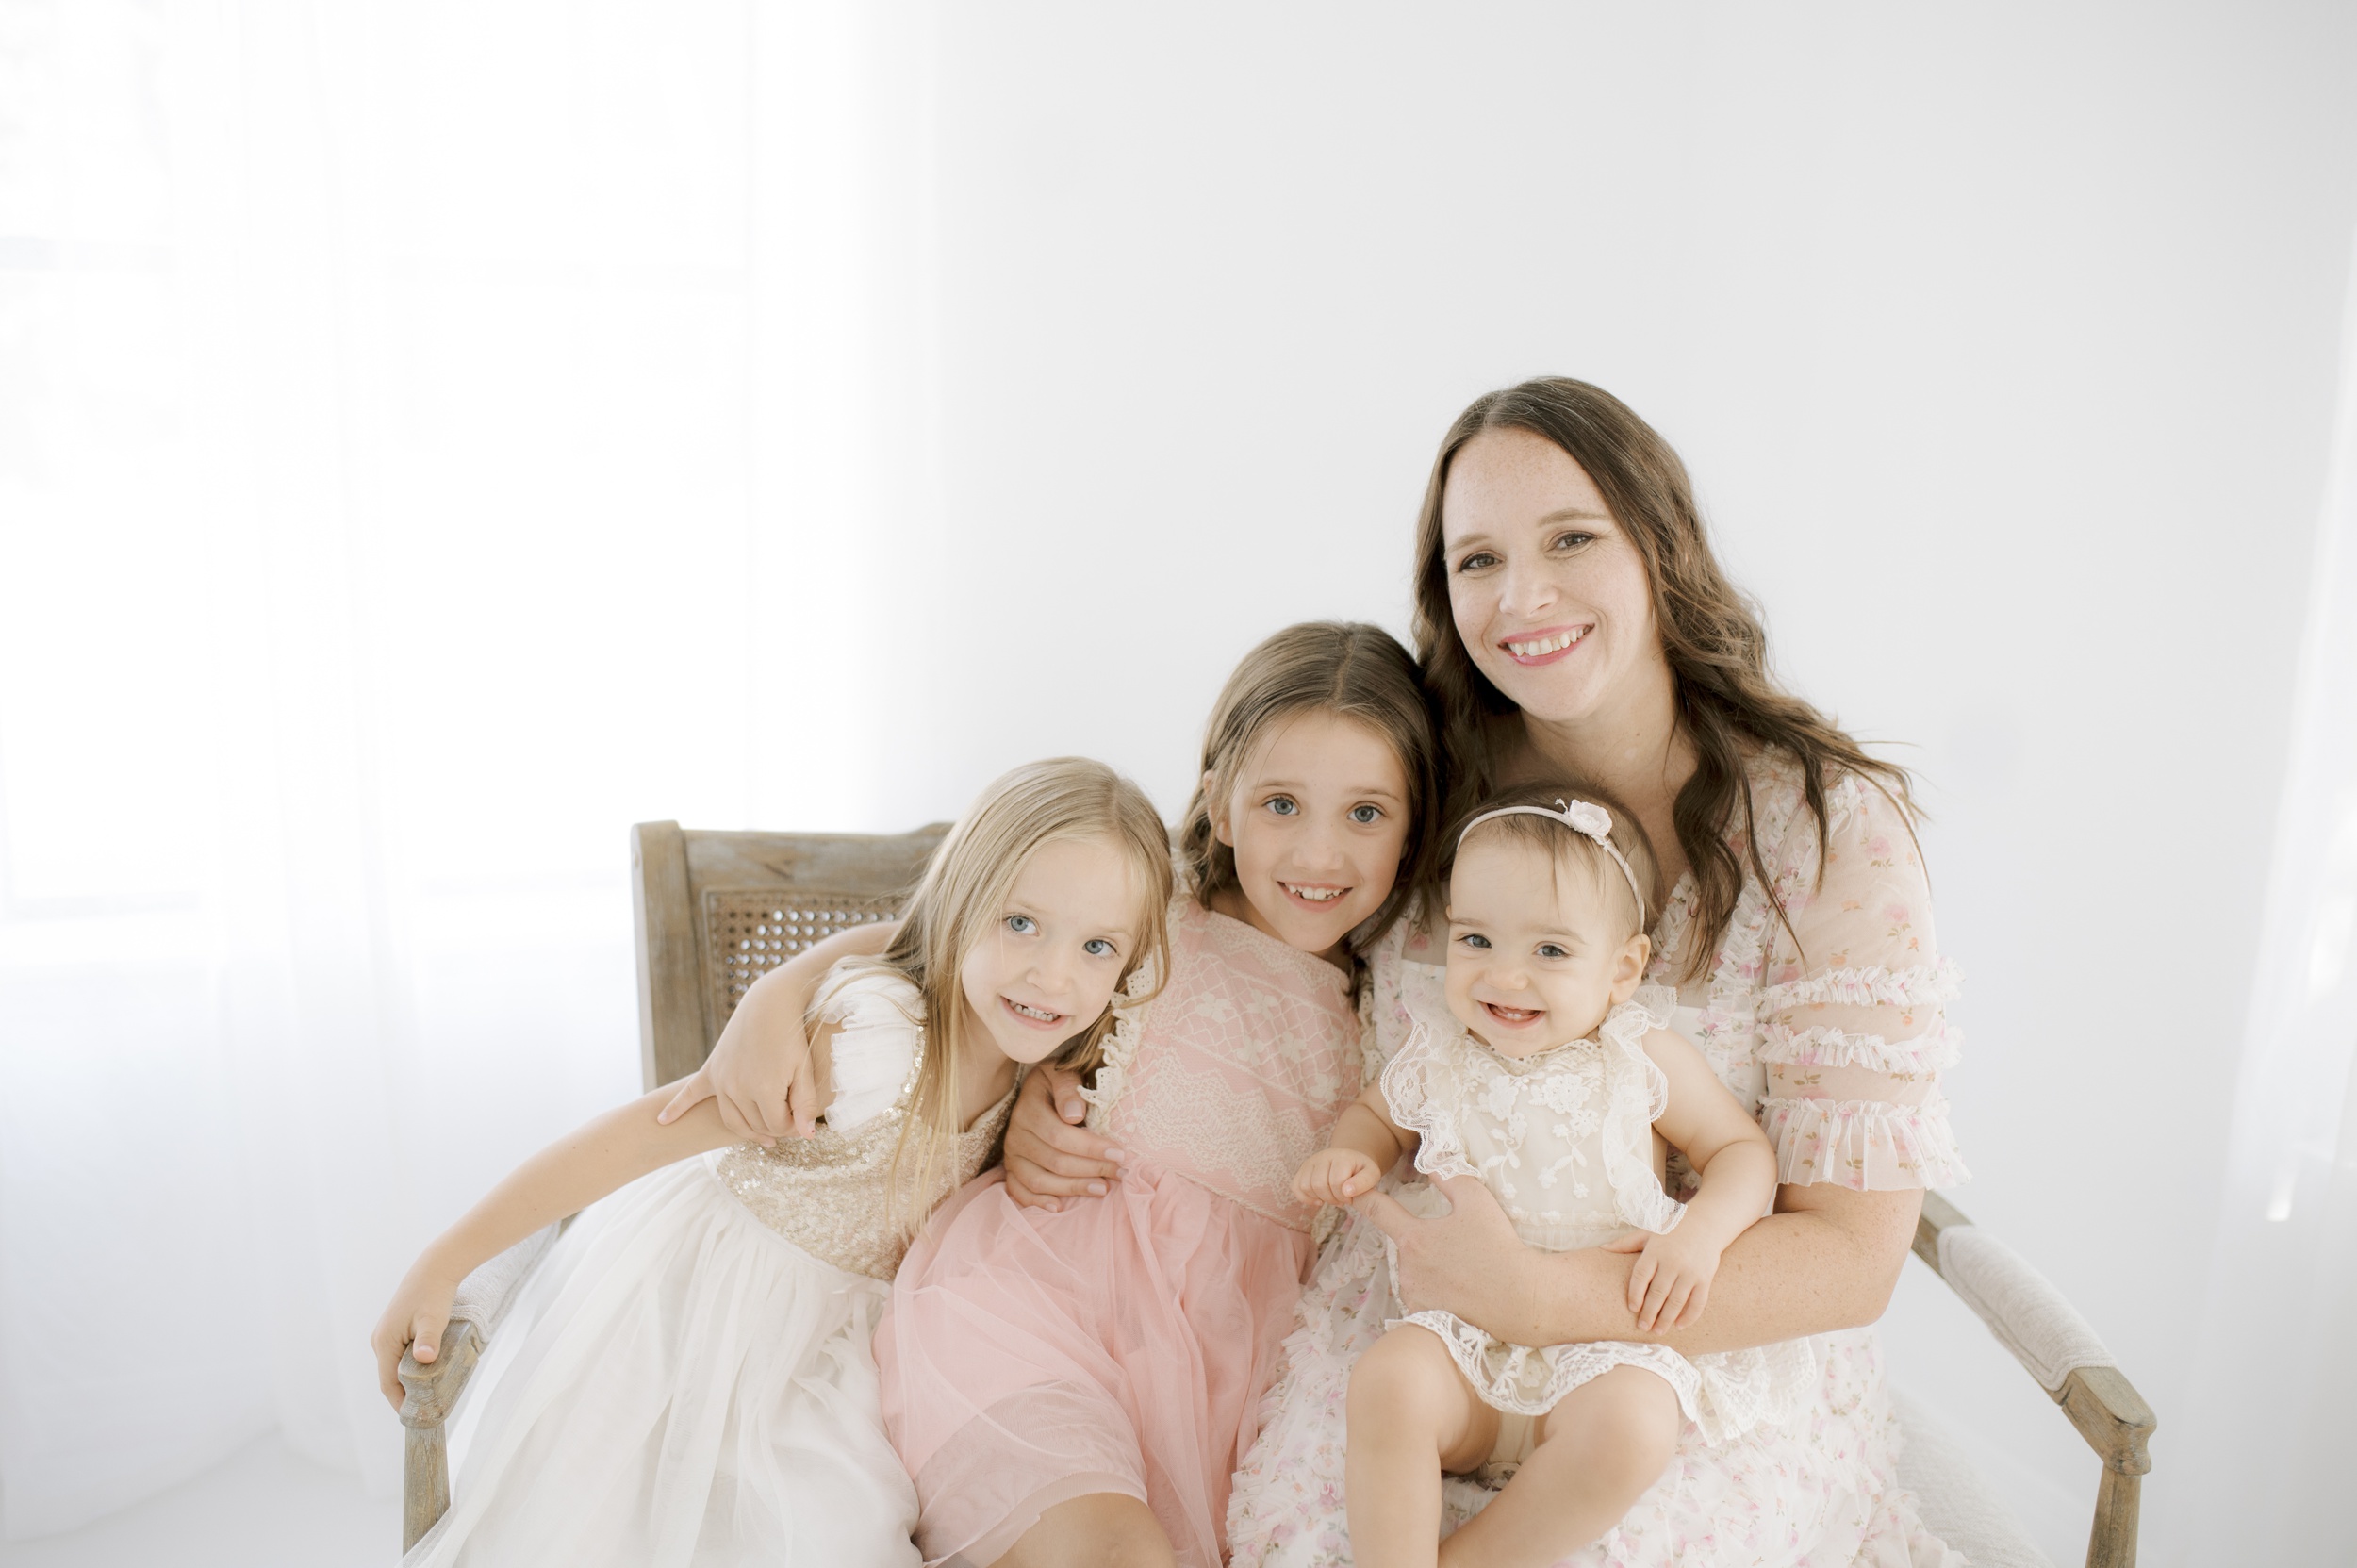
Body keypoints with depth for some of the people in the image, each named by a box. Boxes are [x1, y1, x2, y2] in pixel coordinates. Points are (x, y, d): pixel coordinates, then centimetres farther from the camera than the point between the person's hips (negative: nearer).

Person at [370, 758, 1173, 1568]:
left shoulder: (1029, 1060, -9)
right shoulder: (875, 1035, -33)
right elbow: (642, 1132, -29)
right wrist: (442, 1266, -27)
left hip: (819, 1318, 6)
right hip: (696, 1287, -5)